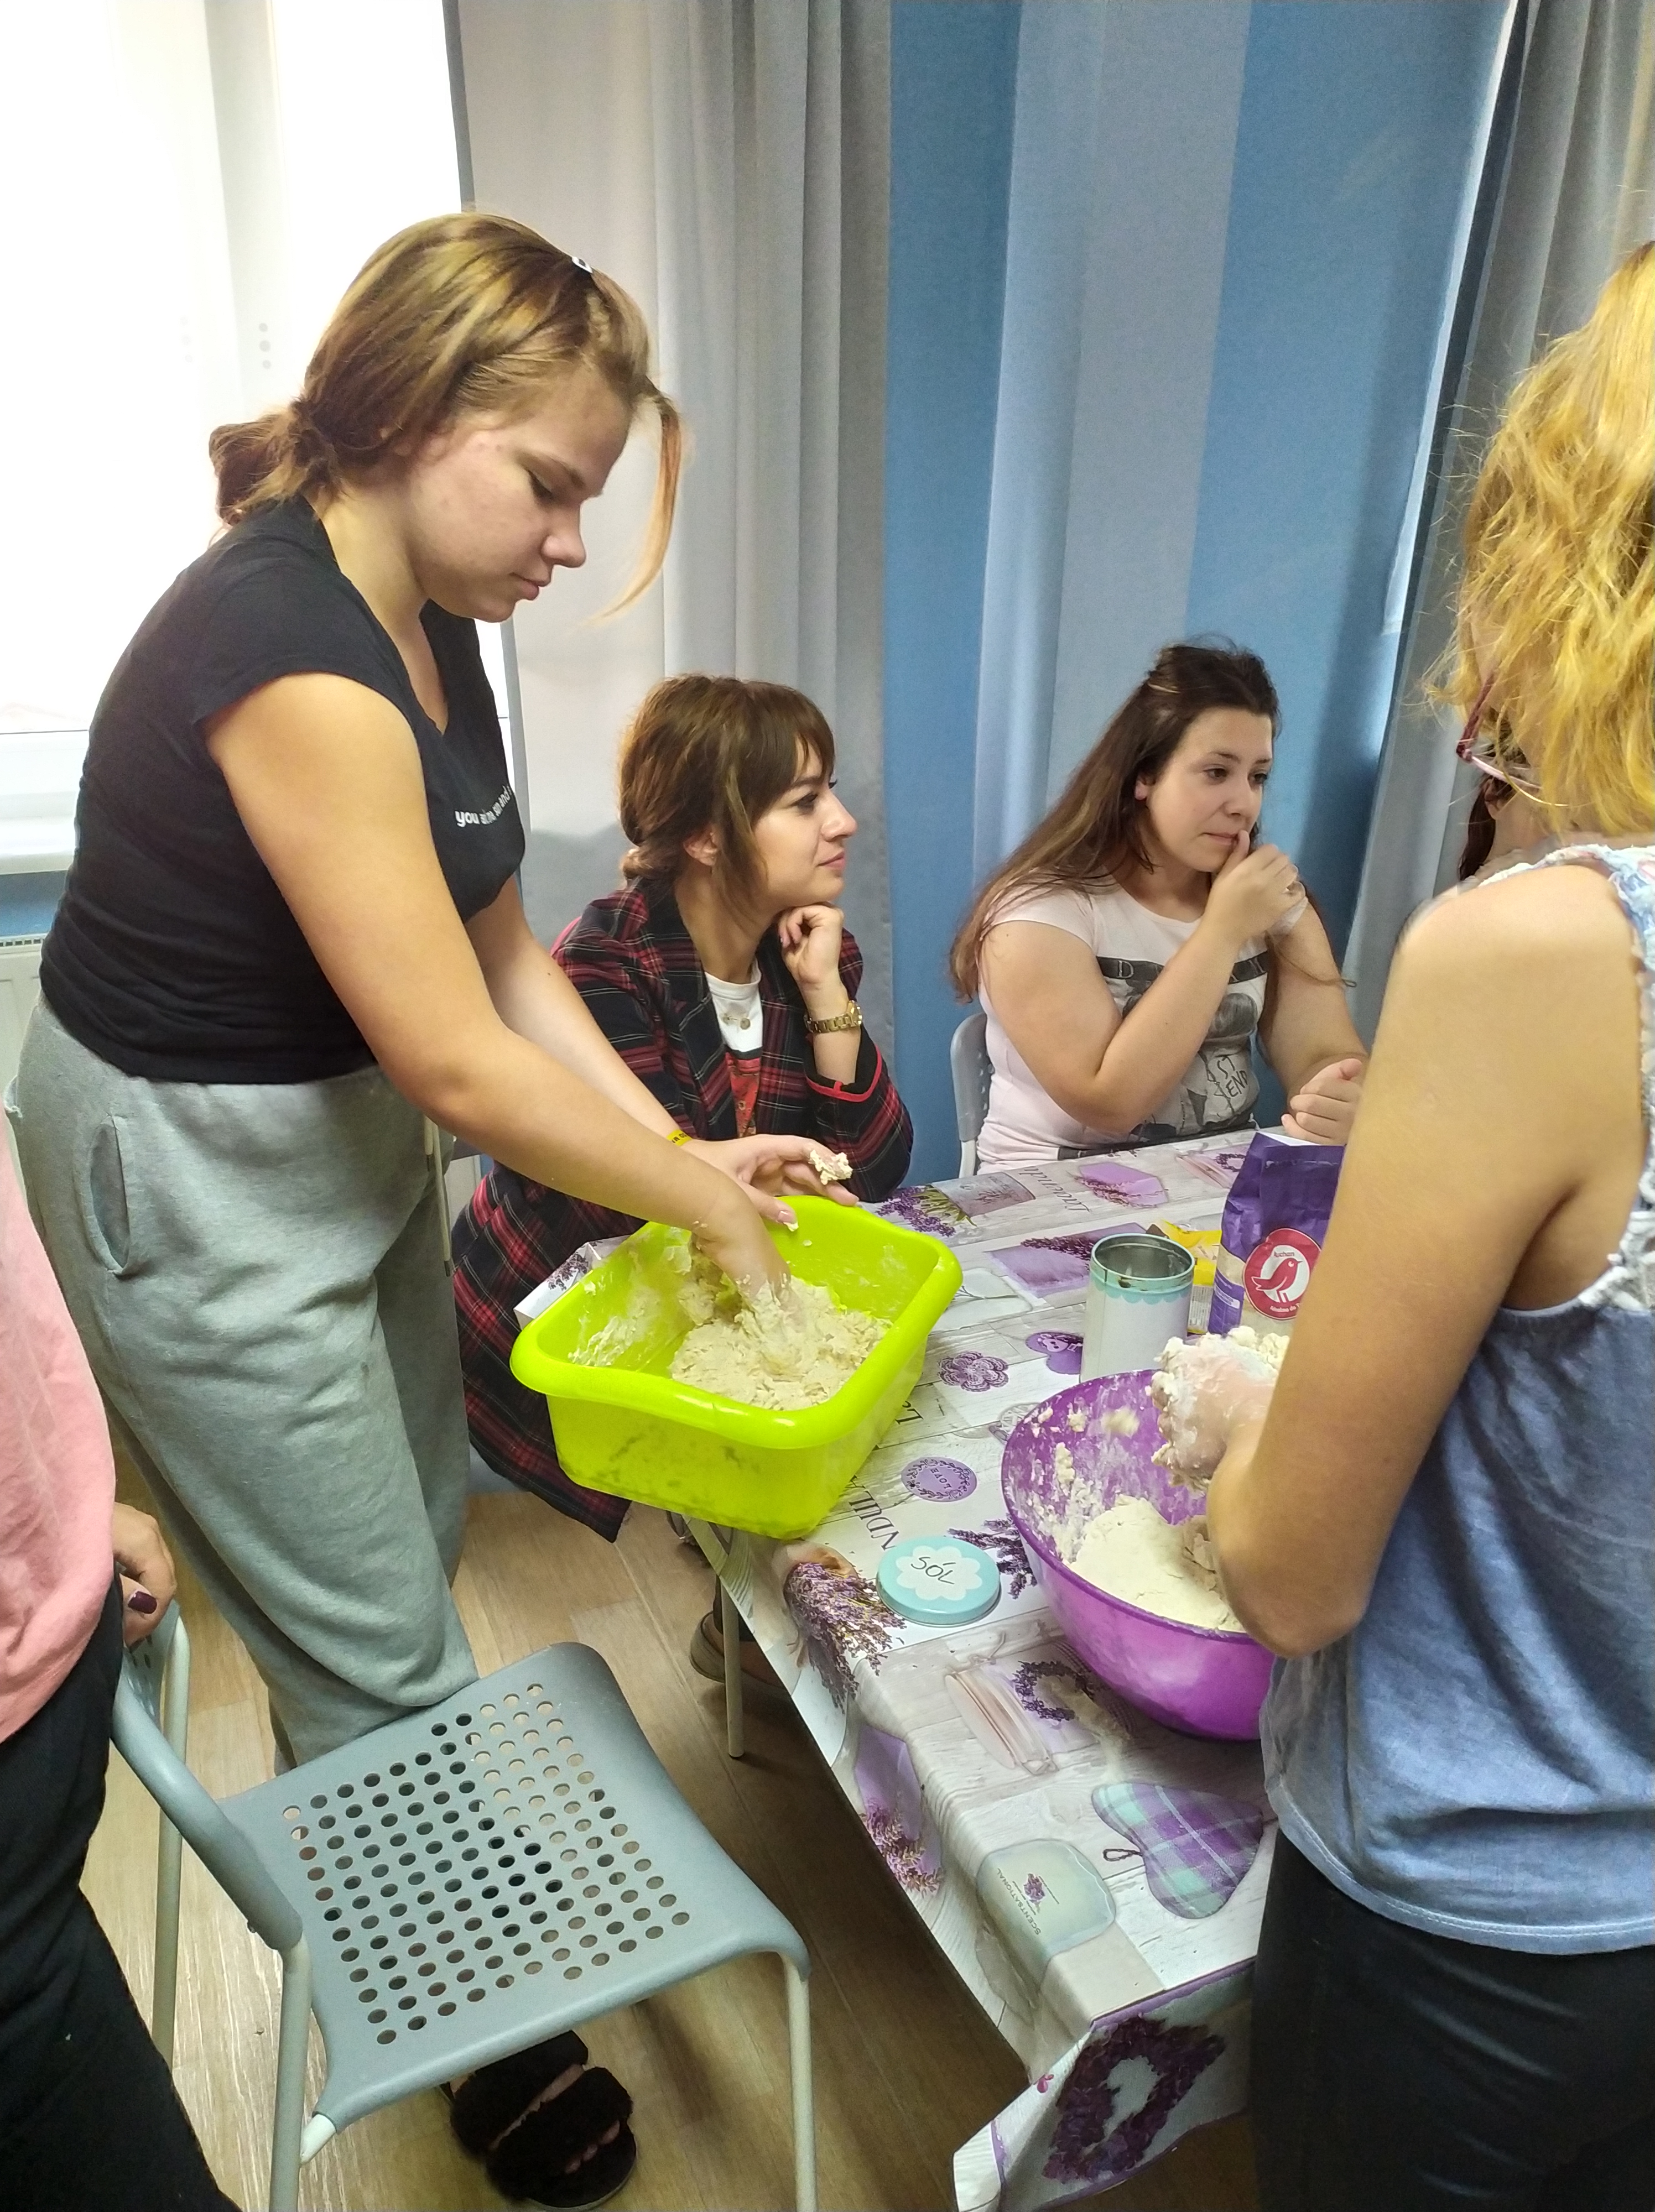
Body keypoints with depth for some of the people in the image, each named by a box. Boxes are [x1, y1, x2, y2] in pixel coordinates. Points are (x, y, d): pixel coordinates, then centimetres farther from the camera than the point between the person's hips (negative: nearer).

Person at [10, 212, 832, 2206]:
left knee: (403, 1562, 22)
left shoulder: (427, 621, 1)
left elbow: (502, 950, 3)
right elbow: (462, 1067, -27)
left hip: (341, 1139, 9)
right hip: (192, 1191, -8)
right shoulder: (287, 658, -28)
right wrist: (702, 1200, -14)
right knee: (379, 1654, 8)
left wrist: (682, 1147, -5)